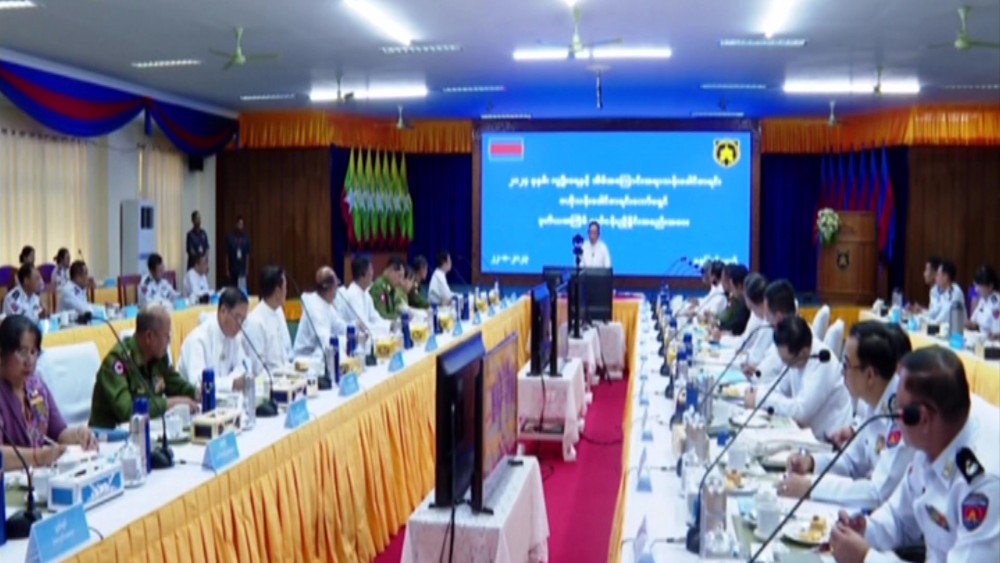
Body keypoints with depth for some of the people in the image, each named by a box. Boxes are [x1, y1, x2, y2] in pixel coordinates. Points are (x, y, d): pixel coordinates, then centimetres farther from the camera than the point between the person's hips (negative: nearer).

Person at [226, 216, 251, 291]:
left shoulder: (246, 238, 0)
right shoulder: (230, 237, -5)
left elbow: (247, 255, 4)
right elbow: (227, 255, -2)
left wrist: (247, 268, 3)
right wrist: (227, 269, -2)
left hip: (242, 268, 1)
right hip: (233, 268, -1)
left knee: (243, 289, -3)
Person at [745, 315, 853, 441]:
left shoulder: (822, 363, -25)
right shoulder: (794, 357, -4)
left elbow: (800, 410, -28)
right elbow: (781, 389, 10)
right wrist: (755, 392, -9)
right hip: (811, 429, 7)